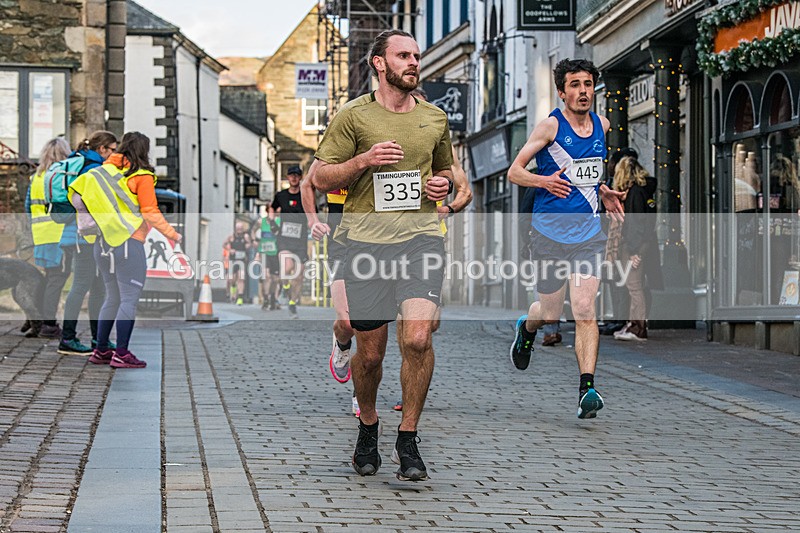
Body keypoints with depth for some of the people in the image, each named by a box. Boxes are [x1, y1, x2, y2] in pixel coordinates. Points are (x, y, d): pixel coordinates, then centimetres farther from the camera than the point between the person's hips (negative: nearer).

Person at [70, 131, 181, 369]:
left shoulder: (106, 170, 10)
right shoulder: (142, 176, -6)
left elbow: (76, 189, 4)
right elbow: (151, 213, -10)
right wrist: (173, 235, -2)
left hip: (104, 241, 7)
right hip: (129, 242, -7)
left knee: (112, 297, 16)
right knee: (129, 299, -3)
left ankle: (101, 350, 18)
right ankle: (121, 354, -5)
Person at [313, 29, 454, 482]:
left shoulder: (436, 118, 14)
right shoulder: (353, 116, 3)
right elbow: (322, 178, 3)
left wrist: (444, 184, 6)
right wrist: (363, 161, -13)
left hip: (421, 238, 2)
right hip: (367, 239, -1)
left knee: (418, 338, -18)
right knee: (371, 353, 4)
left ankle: (408, 441, -3)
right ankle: (368, 428, 33)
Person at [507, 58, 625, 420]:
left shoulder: (601, 125, 10)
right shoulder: (551, 126, -7)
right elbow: (514, 172, -7)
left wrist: (602, 192, 14)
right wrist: (545, 181, -25)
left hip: (588, 233, 3)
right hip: (549, 232, -3)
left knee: (584, 310, -12)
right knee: (550, 313, 8)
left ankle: (587, 389, -15)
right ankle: (526, 327, 45)